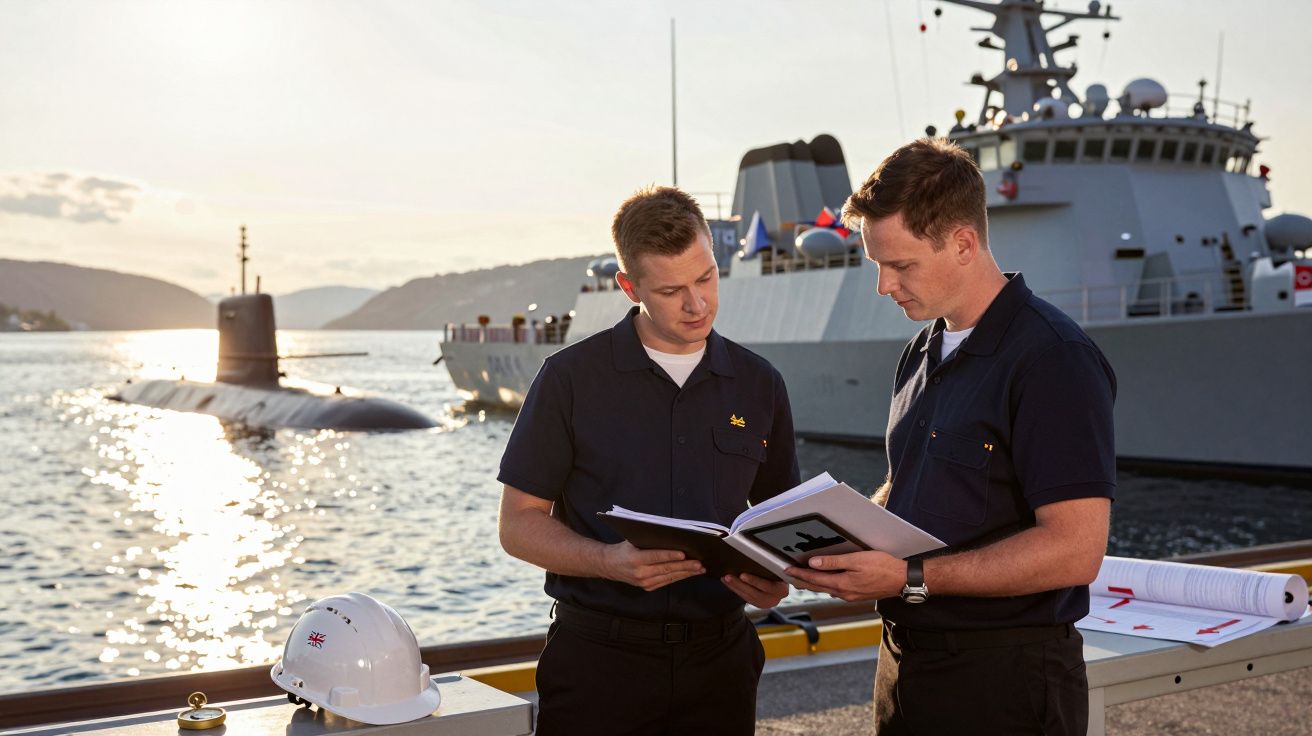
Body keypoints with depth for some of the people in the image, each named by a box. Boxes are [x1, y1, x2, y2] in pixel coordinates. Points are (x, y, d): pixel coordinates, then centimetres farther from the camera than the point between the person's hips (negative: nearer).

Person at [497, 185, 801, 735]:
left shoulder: (759, 385, 5)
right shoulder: (572, 376, -5)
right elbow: (518, 524, -4)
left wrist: (774, 576, -9)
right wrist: (611, 561, -21)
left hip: (719, 658, 3)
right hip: (599, 656, -3)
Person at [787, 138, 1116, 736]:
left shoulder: (1054, 360, -17)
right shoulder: (922, 354, 10)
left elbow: (1075, 548, -23)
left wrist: (910, 579, -23)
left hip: (1005, 683, -8)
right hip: (908, 660, 8)